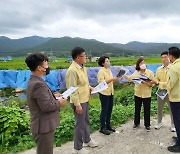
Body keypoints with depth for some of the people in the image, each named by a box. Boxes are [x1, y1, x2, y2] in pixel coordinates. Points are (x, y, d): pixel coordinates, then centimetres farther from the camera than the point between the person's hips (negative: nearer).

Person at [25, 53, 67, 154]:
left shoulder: (34, 81, 7)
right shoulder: (38, 84, -25)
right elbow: (46, 106, -28)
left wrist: (54, 97, 6)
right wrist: (59, 103, -12)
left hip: (43, 125, 10)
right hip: (44, 127, -10)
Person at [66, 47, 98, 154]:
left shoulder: (82, 67, 7)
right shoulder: (72, 70, -22)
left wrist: (89, 87, 5)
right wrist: (77, 104, -22)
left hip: (85, 99, 9)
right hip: (79, 102, -9)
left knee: (86, 121, 23)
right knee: (80, 124, 4)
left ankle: (87, 140, 43)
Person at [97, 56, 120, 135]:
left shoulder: (109, 70, 11)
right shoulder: (101, 71, -14)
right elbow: (101, 83, -22)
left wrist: (115, 79, 0)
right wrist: (111, 79, -25)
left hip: (110, 93, 8)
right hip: (104, 93, -8)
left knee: (109, 109, 14)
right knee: (104, 110, 0)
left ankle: (108, 125, 28)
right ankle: (102, 128, 13)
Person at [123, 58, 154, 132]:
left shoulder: (150, 72, -7)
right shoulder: (136, 72, 3)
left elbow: (151, 84, -10)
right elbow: (129, 78, 11)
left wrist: (145, 82, -25)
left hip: (146, 95, -3)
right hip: (138, 94, 3)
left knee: (147, 110, 7)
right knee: (137, 109, 14)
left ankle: (147, 125, 24)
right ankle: (136, 123, 32)